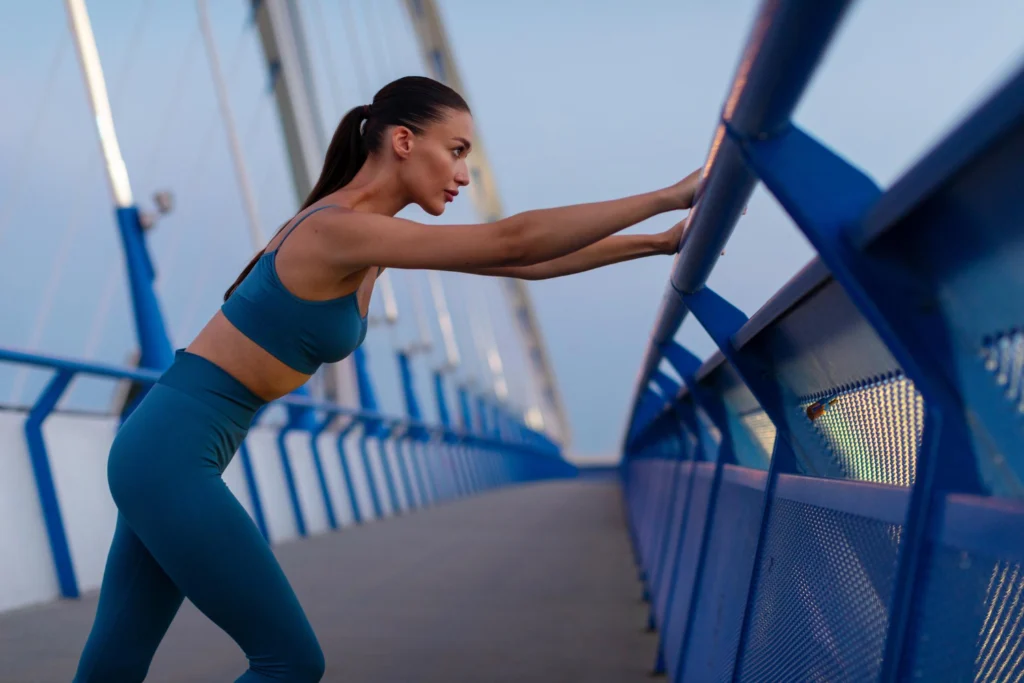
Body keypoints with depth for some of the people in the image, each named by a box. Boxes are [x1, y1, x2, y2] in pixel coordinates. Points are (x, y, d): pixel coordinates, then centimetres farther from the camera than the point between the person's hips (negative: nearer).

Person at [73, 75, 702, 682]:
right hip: (174, 456, -9)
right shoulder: (338, 228, -19)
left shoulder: (366, 229, 10)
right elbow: (512, 242, -24)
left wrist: (656, 243, 11)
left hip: (161, 449, 9)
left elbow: (521, 262, 13)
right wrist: (666, 196, -18)